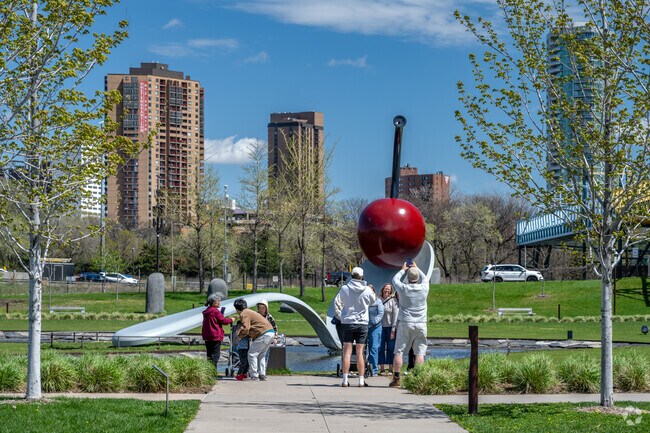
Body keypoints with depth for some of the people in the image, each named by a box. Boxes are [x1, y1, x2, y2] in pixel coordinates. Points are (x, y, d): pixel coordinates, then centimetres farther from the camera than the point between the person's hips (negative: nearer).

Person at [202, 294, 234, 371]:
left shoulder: (206, 311, 13)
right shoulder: (215, 311, -14)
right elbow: (223, 320, -10)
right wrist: (231, 320, 7)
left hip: (207, 337, 9)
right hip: (215, 336, -8)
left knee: (209, 355, 13)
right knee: (215, 354, -5)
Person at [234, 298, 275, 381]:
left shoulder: (244, 314, -5)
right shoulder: (250, 312, 26)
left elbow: (245, 328, -15)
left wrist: (239, 335, 1)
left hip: (264, 335, -10)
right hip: (271, 333, 10)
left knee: (252, 354, -3)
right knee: (261, 355, 19)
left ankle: (254, 376, -5)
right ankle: (262, 375, 17)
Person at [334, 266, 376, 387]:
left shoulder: (344, 288, -7)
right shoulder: (367, 290, -7)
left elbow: (336, 301, 7)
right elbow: (372, 301, 12)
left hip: (347, 322, 0)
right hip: (362, 323, 0)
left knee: (347, 351, 2)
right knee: (360, 352, 5)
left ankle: (345, 380, -2)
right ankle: (361, 380, 5)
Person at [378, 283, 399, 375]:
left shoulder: (393, 300, -4)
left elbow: (395, 316, -6)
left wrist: (393, 330, -10)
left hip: (390, 327, -3)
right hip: (381, 327, 3)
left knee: (391, 348, -1)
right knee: (380, 348, 1)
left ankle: (391, 369, 5)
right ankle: (382, 368, 7)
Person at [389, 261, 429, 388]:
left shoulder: (404, 288, -8)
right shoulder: (424, 288, -3)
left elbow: (395, 279, 13)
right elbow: (425, 278, 20)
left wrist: (403, 269, 27)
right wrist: (416, 268, 31)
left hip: (405, 324, -1)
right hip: (421, 325, 1)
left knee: (399, 352, 4)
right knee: (419, 353, 2)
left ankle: (396, 379, 4)